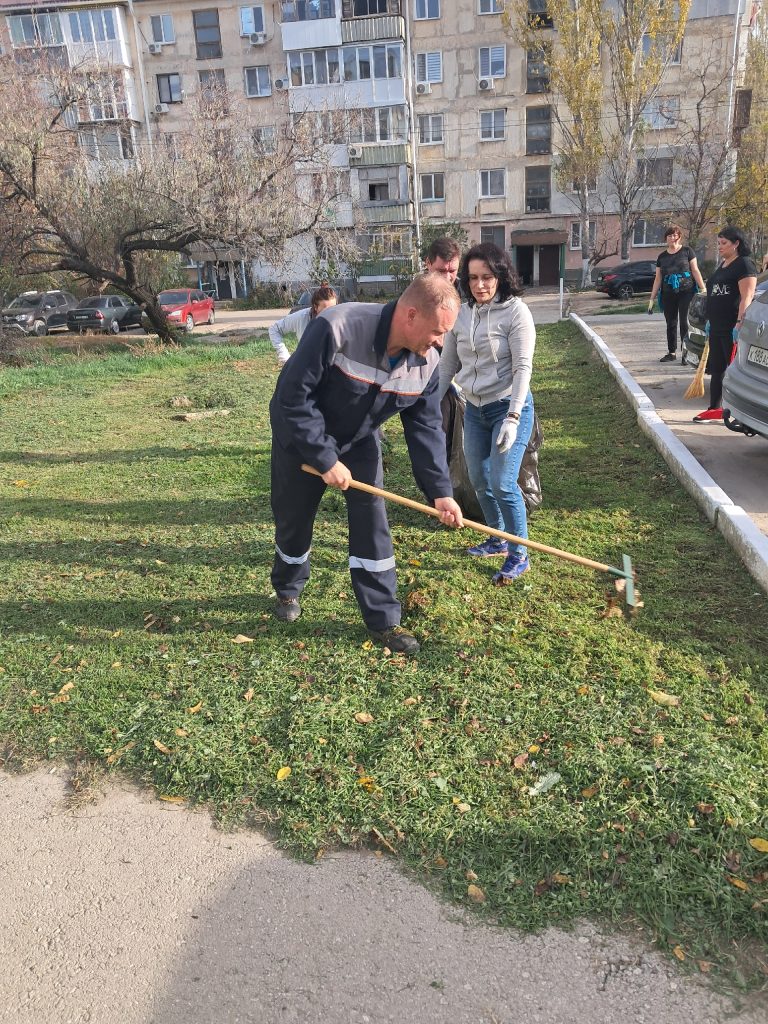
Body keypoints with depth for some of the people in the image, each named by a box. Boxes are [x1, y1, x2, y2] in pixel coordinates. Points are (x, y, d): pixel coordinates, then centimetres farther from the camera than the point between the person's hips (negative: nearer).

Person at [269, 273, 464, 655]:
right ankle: (288, 590, 40)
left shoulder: (426, 362, -18)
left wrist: (440, 491, -19)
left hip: (359, 441, 4)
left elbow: (425, 427, -11)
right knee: (293, 522, 10)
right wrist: (325, 459, -30)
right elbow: (293, 398, -31)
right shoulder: (336, 329, -36)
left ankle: (383, 620, 10)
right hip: (300, 438, -4)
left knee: (372, 523, -2)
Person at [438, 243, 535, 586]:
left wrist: (512, 417, -24)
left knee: (502, 483, -10)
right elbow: (447, 364, 10)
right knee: (479, 480, 14)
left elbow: (523, 367, -17)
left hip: (508, 406, -6)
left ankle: (519, 555, 7)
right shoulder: (461, 313, 4)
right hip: (474, 409, 7)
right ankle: (498, 539, 34)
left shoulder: (516, 311, -13)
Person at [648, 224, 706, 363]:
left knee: (685, 322, -7)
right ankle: (672, 352, 16)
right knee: (671, 324, 7)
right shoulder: (662, 256, 12)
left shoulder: (687, 251, 4)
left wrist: (703, 288, -7)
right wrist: (652, 299, 11)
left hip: (686, 293, -3)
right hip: (668, 295, 3)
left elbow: (695, 270, 2)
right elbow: (658, 278, 14)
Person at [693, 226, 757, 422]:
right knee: (716, 370, 12)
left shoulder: (744, 265, -9)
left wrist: (739, 323, -25)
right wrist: (710, 321, 22)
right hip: (717, 329, 9)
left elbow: (747, 297, -17)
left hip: (733, 329, -9)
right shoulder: (722, 265, 19)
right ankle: (715, 409, 20)